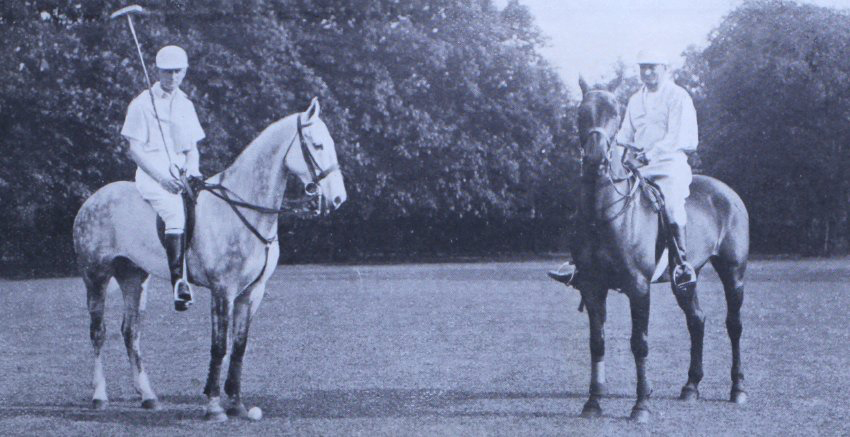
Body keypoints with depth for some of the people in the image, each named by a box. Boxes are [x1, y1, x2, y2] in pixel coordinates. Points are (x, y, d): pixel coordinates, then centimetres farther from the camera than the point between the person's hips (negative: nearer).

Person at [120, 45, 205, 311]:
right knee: (174, 211, -29)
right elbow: (134, 148, -4)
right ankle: (179, 281, -32)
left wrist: (192, 170, -3)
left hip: (180, 173, 7)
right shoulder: (142, 103, 1)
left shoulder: (186, 105, 17)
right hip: (151, 174, -7)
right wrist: (161, 176, -14)